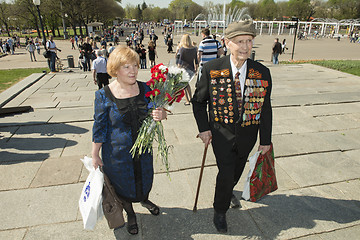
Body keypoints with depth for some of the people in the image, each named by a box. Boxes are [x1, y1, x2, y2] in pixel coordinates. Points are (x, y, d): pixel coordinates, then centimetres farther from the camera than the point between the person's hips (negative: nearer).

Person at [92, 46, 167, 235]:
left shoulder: (145, 89, -10)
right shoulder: (103, 95, -18)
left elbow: (157, 111, -1)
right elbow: (99, 127, -10)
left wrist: (161, 115, -25)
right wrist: (95, 155, -3)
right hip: (117, 153, -3)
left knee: (145, 178, 25)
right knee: (123, 184, 20)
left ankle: (144, 200, 61)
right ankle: (130, 214, 51)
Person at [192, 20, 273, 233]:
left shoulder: (262, 73, -10)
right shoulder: (212, 69, -15)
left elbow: (265, 109, -2)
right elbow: (199, 101, -3)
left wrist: (266, 139, 1)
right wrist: (204, 128, -9)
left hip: (247, 134, 3)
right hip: (221, 132, -3)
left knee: (237, 169, 23)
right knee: (226, 172, -2)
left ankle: (229, 191, 57)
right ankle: (220, 211, 28)